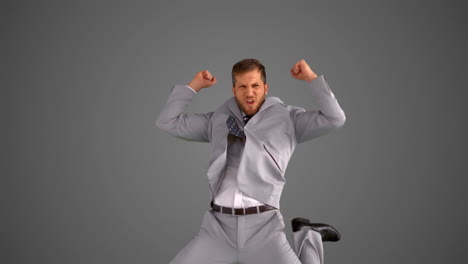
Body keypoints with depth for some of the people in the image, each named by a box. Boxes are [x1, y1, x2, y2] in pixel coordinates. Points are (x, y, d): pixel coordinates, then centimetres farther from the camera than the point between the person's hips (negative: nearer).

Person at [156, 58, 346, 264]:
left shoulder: (287, 118, 10)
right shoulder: (218, 119, 18)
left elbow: (335, 119, -1)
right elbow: (168, 122, 18)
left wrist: (311, 77, 2)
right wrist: (194, 85, 17)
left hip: (262, 226, -3)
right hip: (219, 226, 3)